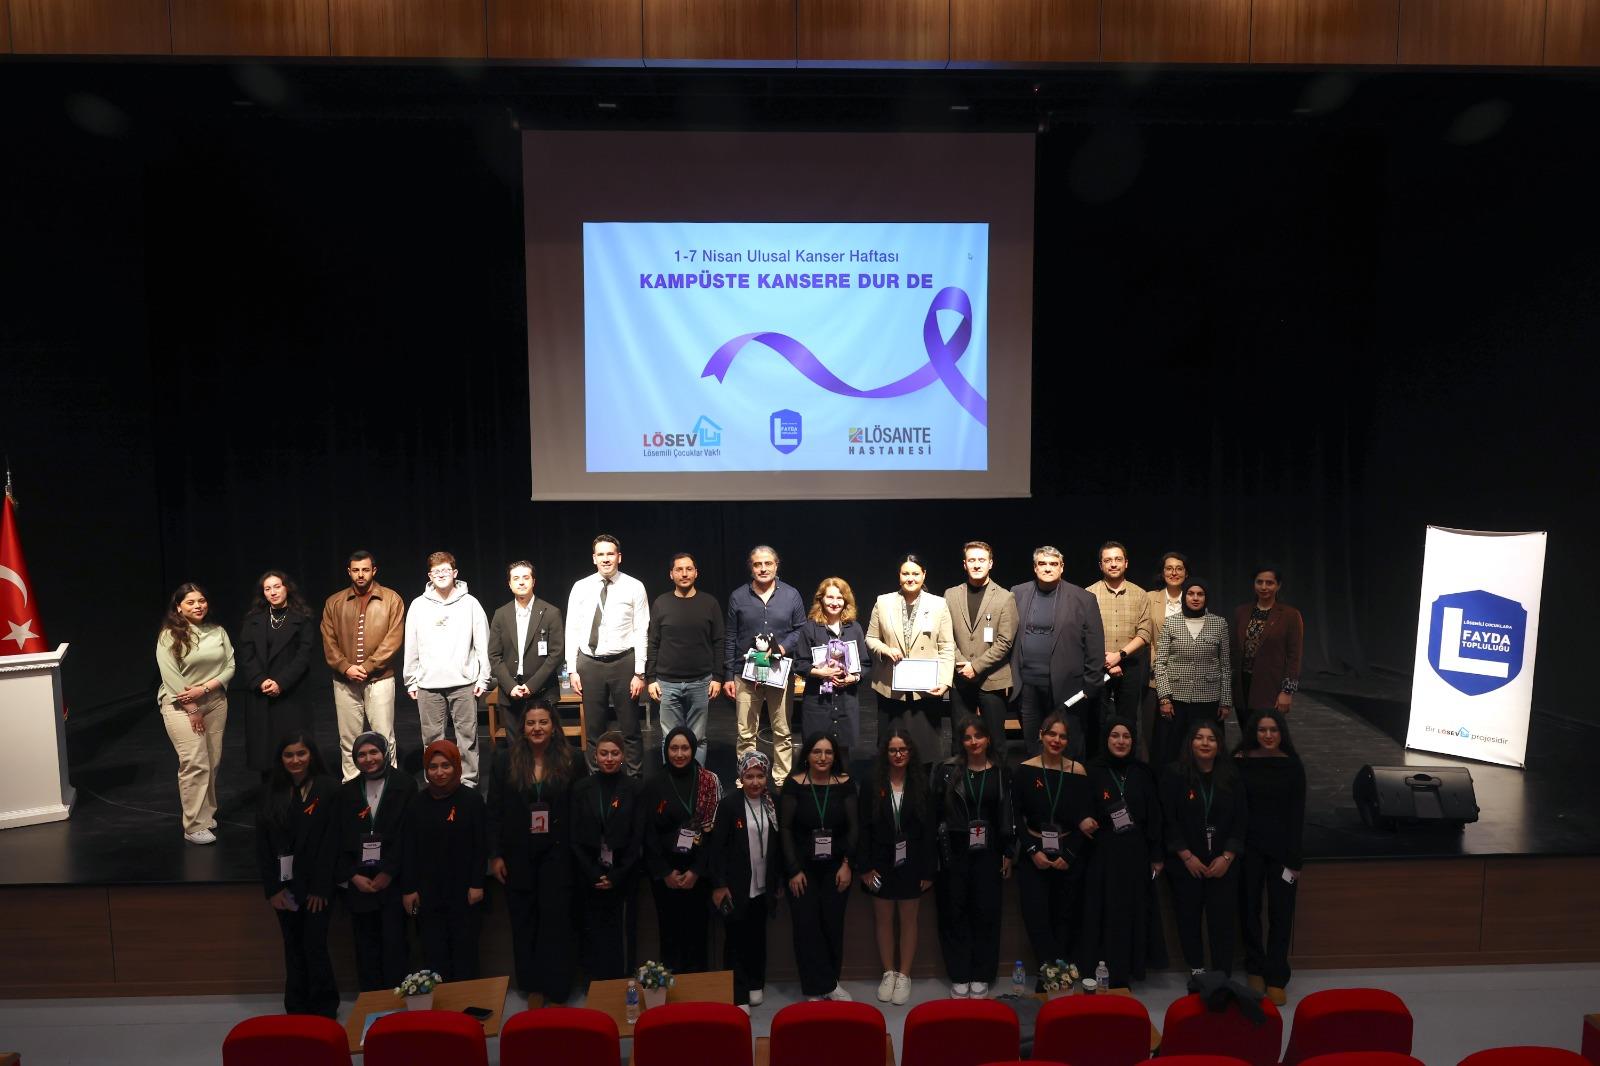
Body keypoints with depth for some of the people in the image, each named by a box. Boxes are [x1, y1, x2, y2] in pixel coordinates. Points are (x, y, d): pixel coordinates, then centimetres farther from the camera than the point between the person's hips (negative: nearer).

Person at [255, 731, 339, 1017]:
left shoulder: (329, 789, -8)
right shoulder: (271, 793, 3)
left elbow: (331, 842, -10)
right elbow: (263, 843, 3)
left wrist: (320, 887, -12)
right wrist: (273, 888, -3)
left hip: (316, 886, -4)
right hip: (284, 886, 4)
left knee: (315, 945, -2)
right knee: (293, 948, 12)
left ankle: (324, 1009, 15)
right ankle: (297, 1007, 27)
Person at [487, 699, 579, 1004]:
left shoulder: (570, 761, -3)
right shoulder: (505, 761, -1)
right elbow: (494, 811, 0)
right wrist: (495, 854, -2)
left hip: (556, 853, -1)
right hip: (518, 855, 1)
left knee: (556, 920, 0)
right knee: (523, 921, 10)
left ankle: (556, 990, 13)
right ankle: (530, 986, 25)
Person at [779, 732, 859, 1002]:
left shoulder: (845, 784, -3)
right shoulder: (794, 785, -8)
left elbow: (854, 827, 1)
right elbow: (785, 829, -6)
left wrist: (847, 864, -5)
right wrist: (794, 870, -9)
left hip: (836, 868, 1)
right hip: (802, 868, -1)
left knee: (833, 925, 4)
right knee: (807, 927, 0)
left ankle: (829, 983, 23)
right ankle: (818, 987, 16)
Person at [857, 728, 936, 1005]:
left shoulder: (921, 784, -4)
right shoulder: (873, 784, -4)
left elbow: (930, 830, -3)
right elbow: (864, 828, -2)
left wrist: (929, 870, -5)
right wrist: (866, 866, -6)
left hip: (911, 864, 0)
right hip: (882, 863, 1)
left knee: (909, 920, 9)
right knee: (883, 919, 10)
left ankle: (904, 975, 22)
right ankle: (888, 974, 25)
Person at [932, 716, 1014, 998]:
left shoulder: (1001, 772, 2)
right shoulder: (947, 770, -4)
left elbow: (1008, 814, 6)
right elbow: (933, 810, -3)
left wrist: (1008, 853, 5)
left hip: (987, 852, 1)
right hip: (953, 852, -1)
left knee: (986, 911, 6)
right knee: (954, 911, 5)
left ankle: (981, 976, 19)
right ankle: (959, 976, 17)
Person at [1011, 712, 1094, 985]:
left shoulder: (1078, 771, -3)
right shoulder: (1024, 771, -3)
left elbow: (1087, 819, -1)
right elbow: (1016, 817, 0)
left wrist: (1069, 855, -7)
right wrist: (1032, 851, -8)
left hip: (1070, 854, 0)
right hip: (1034, 854, 0)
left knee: (1066, 917, 6)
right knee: (1036, 917, -5)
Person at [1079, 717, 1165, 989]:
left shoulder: (1142, 773, 4)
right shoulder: (1093, 772, -4)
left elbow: (1154, 816, 6)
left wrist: (1156, 855, 4)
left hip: (1136, 854, 3)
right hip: (1103, 854, -2)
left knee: (1133, 912, 7)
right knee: (1105, 912, 1)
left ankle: (1126, 972, 19)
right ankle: (1106, 974, 11)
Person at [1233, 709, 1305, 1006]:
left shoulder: (1292, 765, -2)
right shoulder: (1241, 762, -3)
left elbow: (1297, 813, -1)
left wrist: (1294, 859, -4)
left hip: (1281, 847, 0)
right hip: (1249, 845, 0)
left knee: (1281, 912, 4)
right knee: (1249, 908, 9)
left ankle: (1276, 977, 16)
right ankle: (1255, 969, 26)